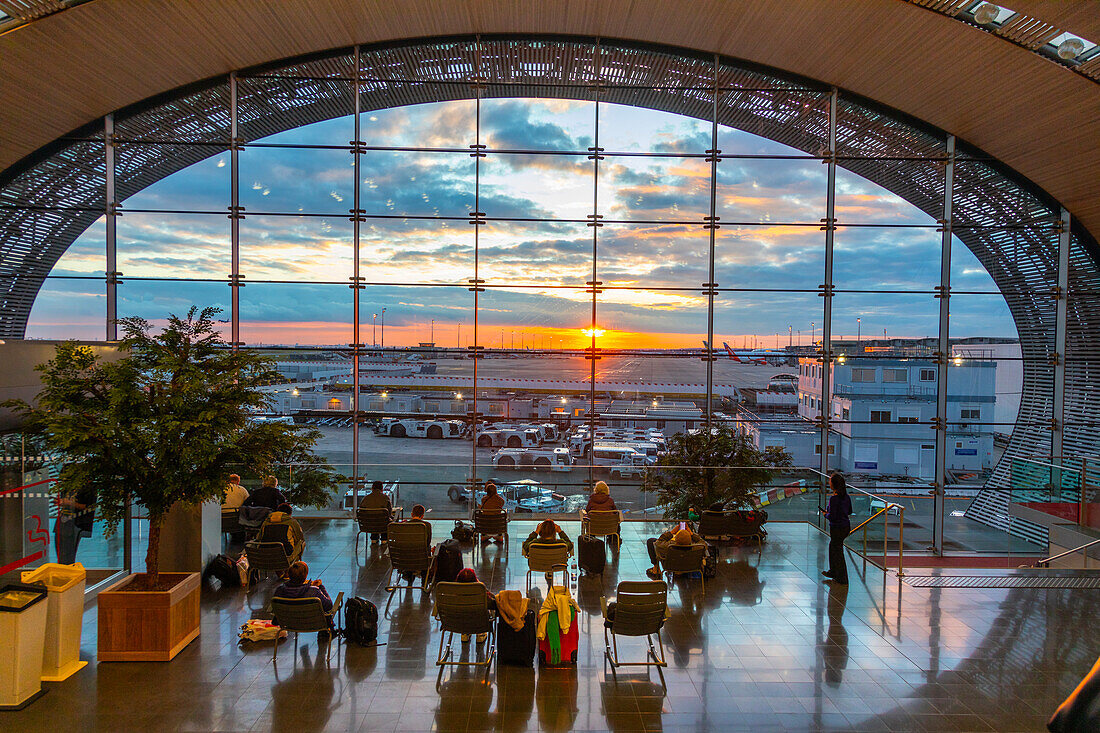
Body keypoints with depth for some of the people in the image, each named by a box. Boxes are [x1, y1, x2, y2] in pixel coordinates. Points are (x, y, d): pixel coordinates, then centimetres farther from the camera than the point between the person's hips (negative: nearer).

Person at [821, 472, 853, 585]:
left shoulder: (834, 498, -23)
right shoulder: (846, 496, 2)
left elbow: (832, 516, -25)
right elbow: (849, 512, 14)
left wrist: (825, 514, -3)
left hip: (837, 528, -8)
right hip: (846, 526, 8)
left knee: (838, 552, 7)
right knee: (832, 547, 26)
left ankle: (842, 579, 17)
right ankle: (833, 572, 39)